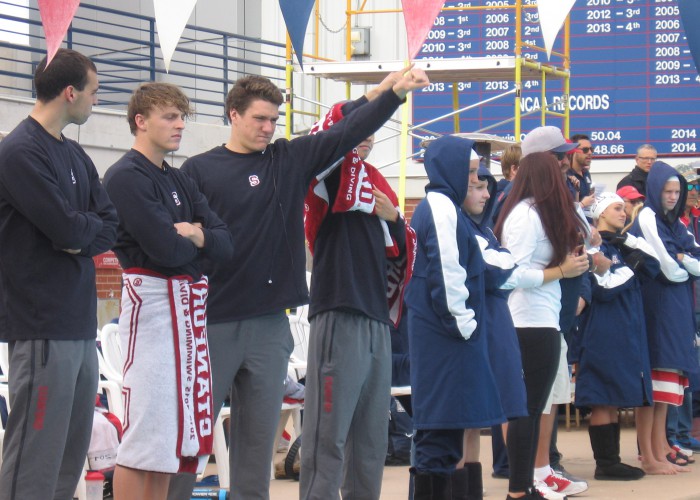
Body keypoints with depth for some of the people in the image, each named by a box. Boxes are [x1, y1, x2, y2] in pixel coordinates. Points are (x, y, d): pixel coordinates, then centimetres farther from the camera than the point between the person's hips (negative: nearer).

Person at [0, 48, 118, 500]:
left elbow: (111, 226, 10)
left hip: (81, 323, 9)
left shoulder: (75, 156, 17)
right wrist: (90, 225, 2)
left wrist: (80, 237, -9)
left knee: (72, 456, 12)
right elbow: (68, 229, -19)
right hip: (43, 323, -9)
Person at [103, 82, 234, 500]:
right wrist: (195, 238, 2)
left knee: (172, 439, 9)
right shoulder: (127, 177, -8)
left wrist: (194, 234, -12)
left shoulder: (181, 182, 18)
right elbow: (166, 250, -19)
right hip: (153, 303, -9)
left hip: (190, 306, 9)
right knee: (145, 433, -8)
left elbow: (225, 245, 8)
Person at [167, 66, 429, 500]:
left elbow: (348, 132, 4)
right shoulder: (200, 170, 0)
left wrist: (395, 93, -8)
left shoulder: (292, 159, 9)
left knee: (259, 436, 8)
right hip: (212, 320, -3)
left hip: (270, 324, 3)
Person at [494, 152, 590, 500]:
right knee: (529, 408, -6)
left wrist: (570, 261, 5)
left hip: (540, 321, 10)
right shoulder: (527, 215, -13)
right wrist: (562, 270, -11)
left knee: (531, 407, 11)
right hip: (533, 323, -10)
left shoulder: (532, 213, 15)